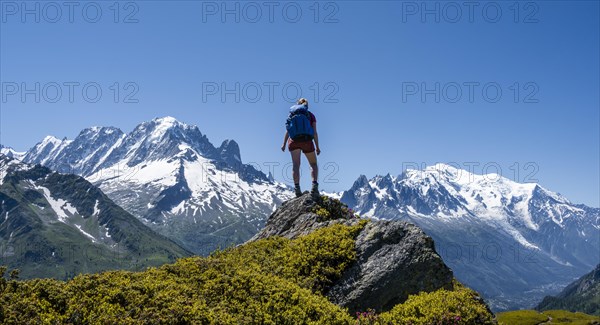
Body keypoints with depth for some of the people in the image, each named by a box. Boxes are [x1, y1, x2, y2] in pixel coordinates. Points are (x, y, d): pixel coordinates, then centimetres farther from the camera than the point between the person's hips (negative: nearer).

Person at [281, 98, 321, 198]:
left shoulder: (292, 114, 14)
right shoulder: (311, 115, 11)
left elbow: (287, 131, 7)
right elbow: (314, 132, 4)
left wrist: (284, 144, 11)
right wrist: (317, 146, 6)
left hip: (293, 141, 1)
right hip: (307, 141, -1)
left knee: (296, 164, -5)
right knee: (313, 164, 11)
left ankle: (297, 187, -21)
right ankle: (314, 184, -11)